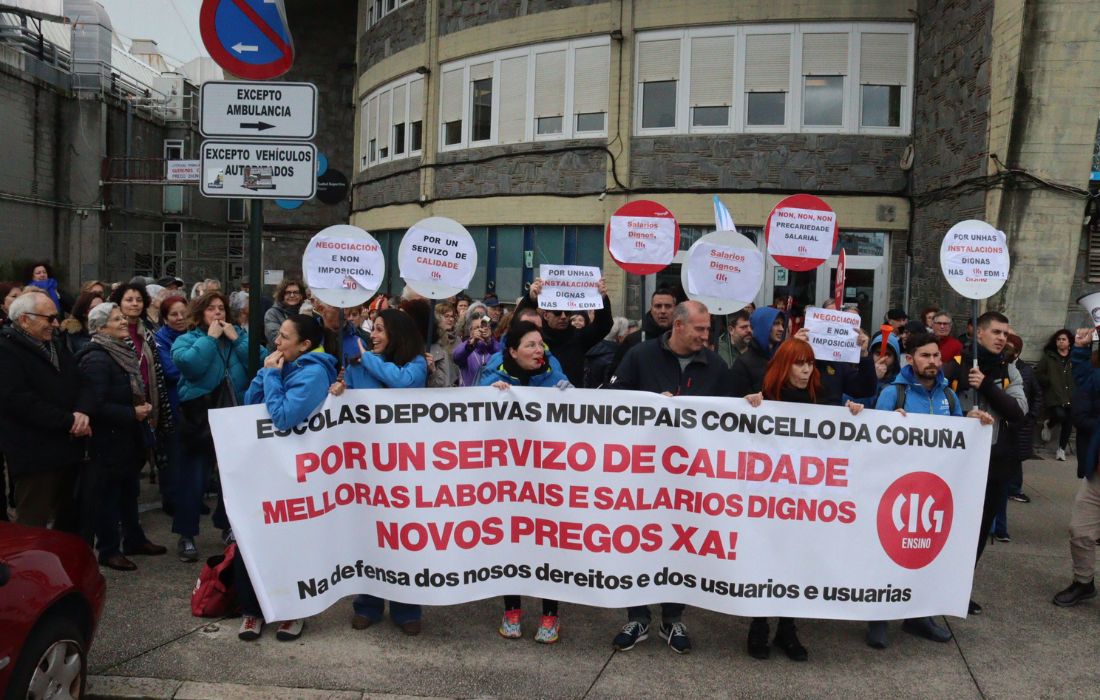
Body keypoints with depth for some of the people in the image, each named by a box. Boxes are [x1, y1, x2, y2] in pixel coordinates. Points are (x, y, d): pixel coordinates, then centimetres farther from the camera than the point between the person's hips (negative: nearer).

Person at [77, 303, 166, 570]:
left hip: (130, 438, 9)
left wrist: (145, 406, 3)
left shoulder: (123, 352, 11)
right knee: (107, 495, 2)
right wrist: (132, 413, -19)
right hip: (109, 440, -9)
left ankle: (134, 540, 30)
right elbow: (96, 405, -26)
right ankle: (108, 551, 12)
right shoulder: (96, 359, -19)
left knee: (129, 491, 18)